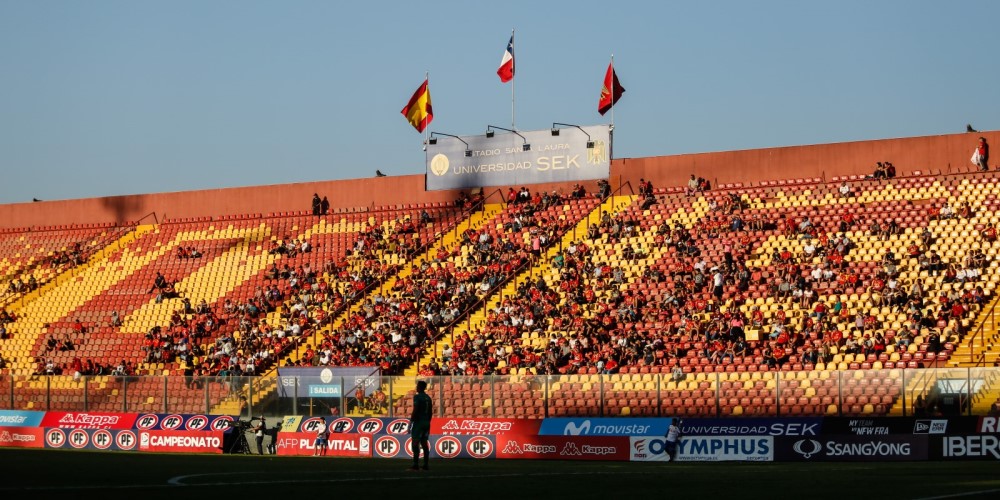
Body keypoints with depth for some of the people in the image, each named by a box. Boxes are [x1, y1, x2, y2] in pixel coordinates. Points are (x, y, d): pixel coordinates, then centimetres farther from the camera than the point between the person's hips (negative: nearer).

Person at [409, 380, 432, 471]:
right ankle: (426, 465, 8)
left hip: (418, 422, -8)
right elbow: (430, 412, 16)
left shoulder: (417, 397, -10)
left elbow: (415, 411, -17)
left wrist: (410, 423, -13)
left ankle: (416, 465, -13)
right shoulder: (428, 398, 13)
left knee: (415, 444, -7)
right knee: (425, 444, 10)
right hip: (426, 423, 8)